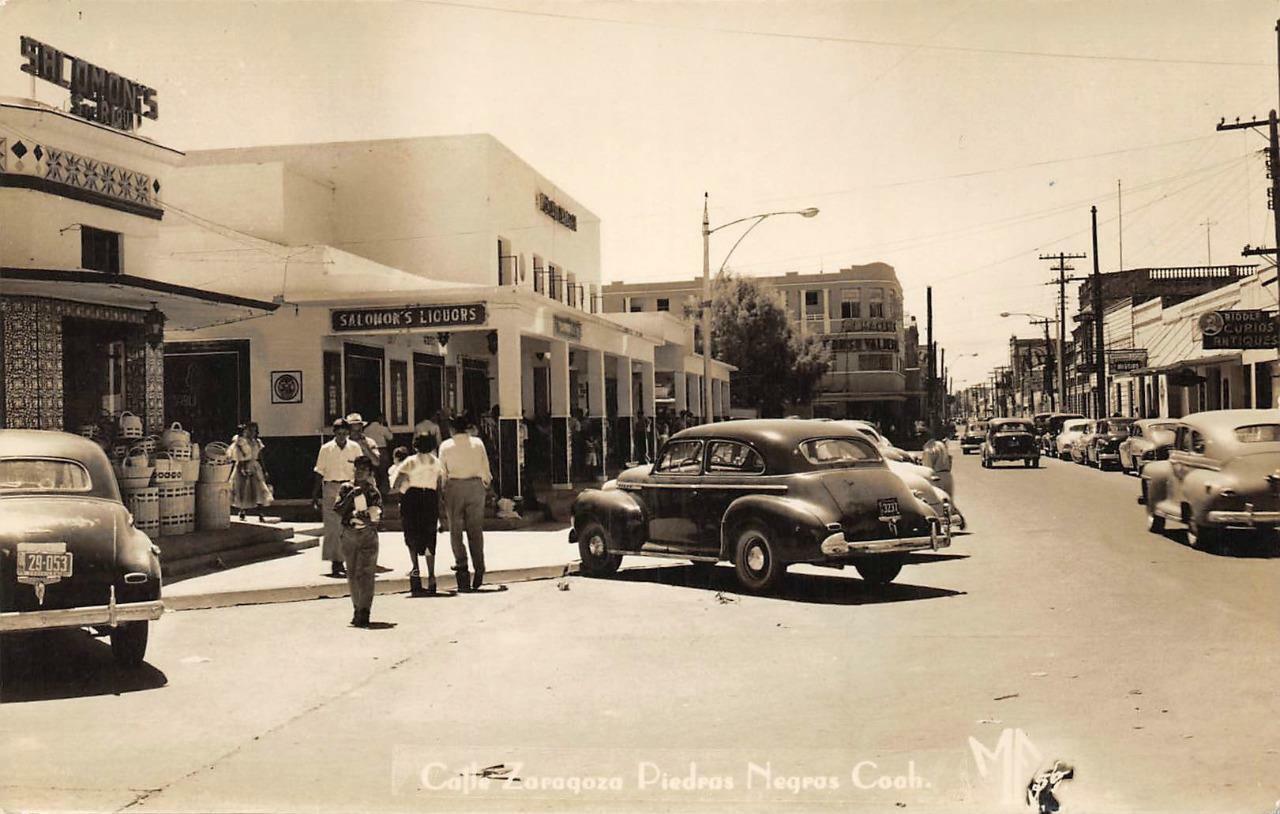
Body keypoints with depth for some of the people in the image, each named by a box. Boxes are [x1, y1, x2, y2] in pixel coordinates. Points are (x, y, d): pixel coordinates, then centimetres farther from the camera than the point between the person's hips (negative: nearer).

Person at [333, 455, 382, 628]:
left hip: (368, 535, -3)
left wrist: (369, 516, -17)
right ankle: (357, 609, 20)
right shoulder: (346, 488, 6)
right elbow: (338, 509, -6)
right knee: (352, 574, 9)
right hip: (348, 534, 3)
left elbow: (378, 515, 2)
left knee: (365, 573, -11)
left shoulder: (373, 490, 3)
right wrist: (351, 495, -15)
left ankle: (364, 612, -16)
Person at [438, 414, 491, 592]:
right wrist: (486, 481, 25)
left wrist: (442, 491, 12)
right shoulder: (477, 443, 3)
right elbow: (485, 468, 7)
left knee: (456, 530, 4)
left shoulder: (446, 446, 1)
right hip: (475, 485, 1)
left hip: (454, 486, -1)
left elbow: (442, 472, 1)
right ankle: (479, 569, 3)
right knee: (475, 529, 7)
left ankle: (462, 567, -5)